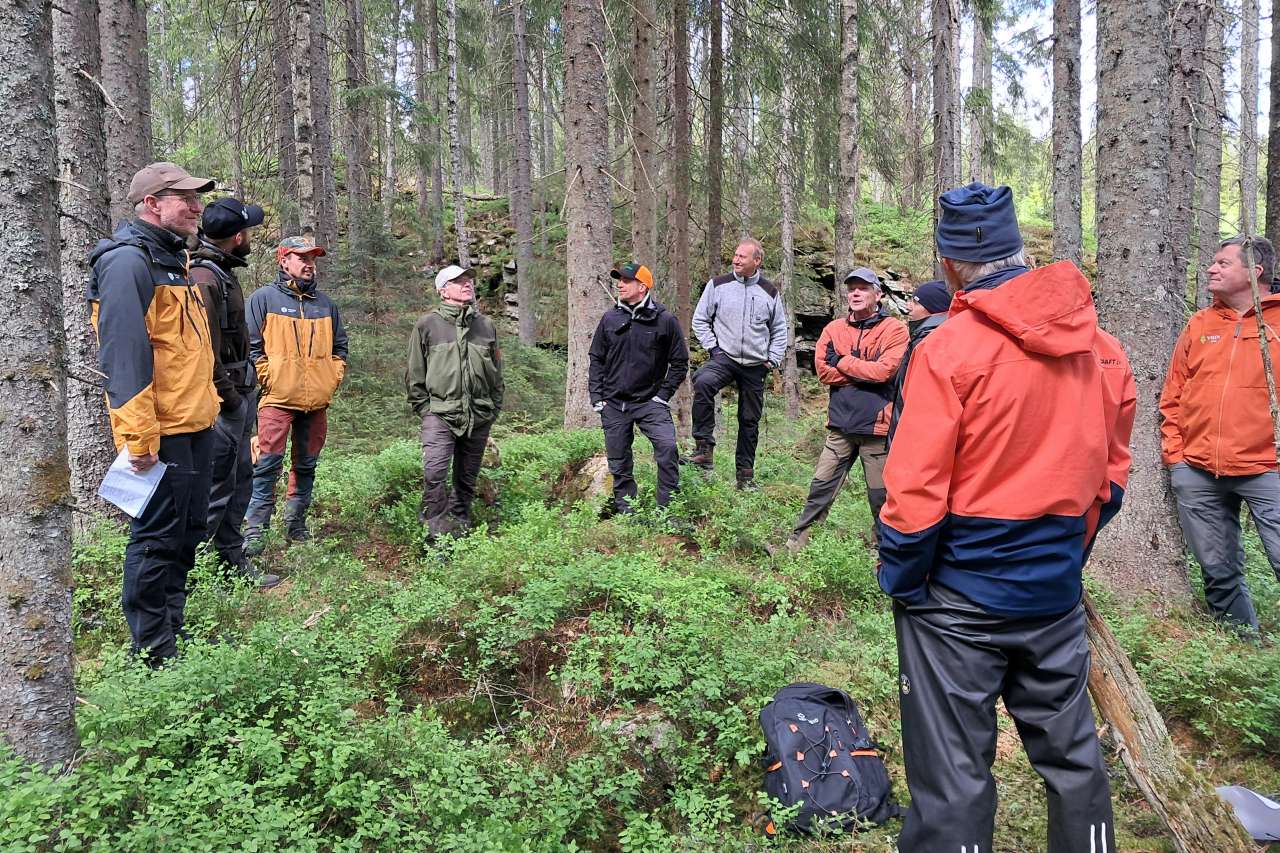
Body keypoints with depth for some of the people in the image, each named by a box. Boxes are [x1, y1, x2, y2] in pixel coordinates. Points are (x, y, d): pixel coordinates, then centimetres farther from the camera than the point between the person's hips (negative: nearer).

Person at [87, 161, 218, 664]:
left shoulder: (173, 260, 17)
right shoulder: (128, 261, -14)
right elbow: (123, 355, -22)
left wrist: (206, 403, 22)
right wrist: (139, 437, -25)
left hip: (194, 424, 10)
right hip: (161, 433, -10)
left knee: (186, 532, 18)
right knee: (157, 538, 0)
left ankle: (175, 632, 32)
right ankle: (153, 655, 13)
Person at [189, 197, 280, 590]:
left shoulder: (224, 272, 14)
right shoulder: (204, 279, -18)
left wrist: (246, 391, 16)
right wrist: (229, 397, -17)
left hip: (239, 391, 10)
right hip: (223, 398, -10)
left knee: (240, 479, 17)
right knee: (217, 487, -4)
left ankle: (233, 560, 28)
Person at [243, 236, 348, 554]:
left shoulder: (325, 304, 15)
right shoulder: (264, 298, 0)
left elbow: (339, 346, 22)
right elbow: (251, 345, -3)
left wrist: (333, 378, 9)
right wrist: (268, 378, -9)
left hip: (317, 400, 5)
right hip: (278, 398, -5)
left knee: (306, 465, 10)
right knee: (268, 465, -8)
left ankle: (296, 524, 21)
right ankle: (254, 530, -1)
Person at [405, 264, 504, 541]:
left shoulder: (486, 325, 10)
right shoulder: (428, 324, 0)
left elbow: (496, 373, 17)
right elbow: (415, 374, 4)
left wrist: (493, 409, 13)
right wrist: (424, 408, 0)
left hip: (479, 417, 4)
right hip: (440, 414, -3)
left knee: (467, 479, 11)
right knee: (434, 472, -19)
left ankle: (461, 526, 26)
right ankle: (437, 534, -9)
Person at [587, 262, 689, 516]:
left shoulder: (665, 320, -3)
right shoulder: (610, 318, 6)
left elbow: (680, 363, 2)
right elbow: (596, 359, 12)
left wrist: (663, 395, -4)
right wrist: (596, 396, 4)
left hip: (649, 401, -3)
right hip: (613, 404, 3)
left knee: (667, 447, -21)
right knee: (619, 462, 7)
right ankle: (626, 511, 21)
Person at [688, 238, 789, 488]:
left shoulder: (770, 292, 6)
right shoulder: (718, 285, 0)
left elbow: (779, 329, 15)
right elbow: (700, 320, 6)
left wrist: (773, 359, 5)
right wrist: (712, 348, -5)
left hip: (756, 365, 2)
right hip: (724, 357, -2)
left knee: (750, 420, 8)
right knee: (703, 382, -34)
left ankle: (745, 473, 22)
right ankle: (704, 448, -29)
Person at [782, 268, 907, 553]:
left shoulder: (894, 329, -3)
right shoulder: (834, 329, 8)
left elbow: (884, 370, -16)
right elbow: (823, 369, -4)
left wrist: (844, 362, -6)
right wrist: (866, 374, -9)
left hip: (876, 426, -3)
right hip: (841, 424, 3)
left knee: (881, 497, 6)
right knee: (821, 487, 6)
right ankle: (797, 542, 15)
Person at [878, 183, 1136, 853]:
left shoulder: (949, 350, -17)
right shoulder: (1102, 347, 2)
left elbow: (916, 492, -18)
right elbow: (1110, 472, 10)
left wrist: (899, 579, -4)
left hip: (959, 599, -5)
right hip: (1056, 596, 6)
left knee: (953, 779, 7)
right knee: (1072, 755, 21)